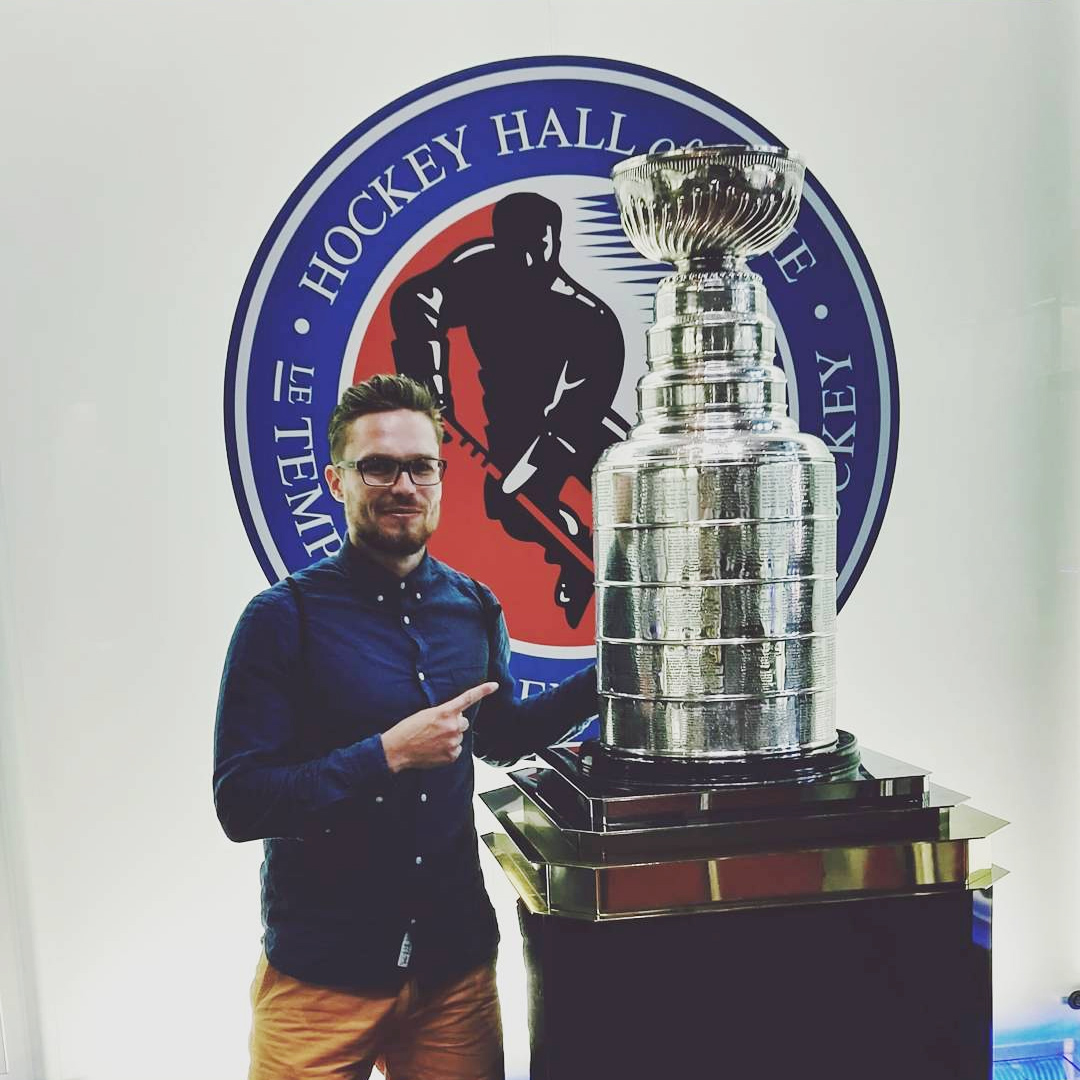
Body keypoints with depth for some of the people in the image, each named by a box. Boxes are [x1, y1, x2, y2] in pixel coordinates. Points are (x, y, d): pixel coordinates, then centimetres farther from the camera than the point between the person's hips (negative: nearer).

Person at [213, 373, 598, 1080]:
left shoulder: (475, 609, 1)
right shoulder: (285, 617, -13)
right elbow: (240, 803, -16)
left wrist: (602, 680, 8)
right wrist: (389, 754, -23)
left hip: (457, 960, 4)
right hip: (323, 973, -4)